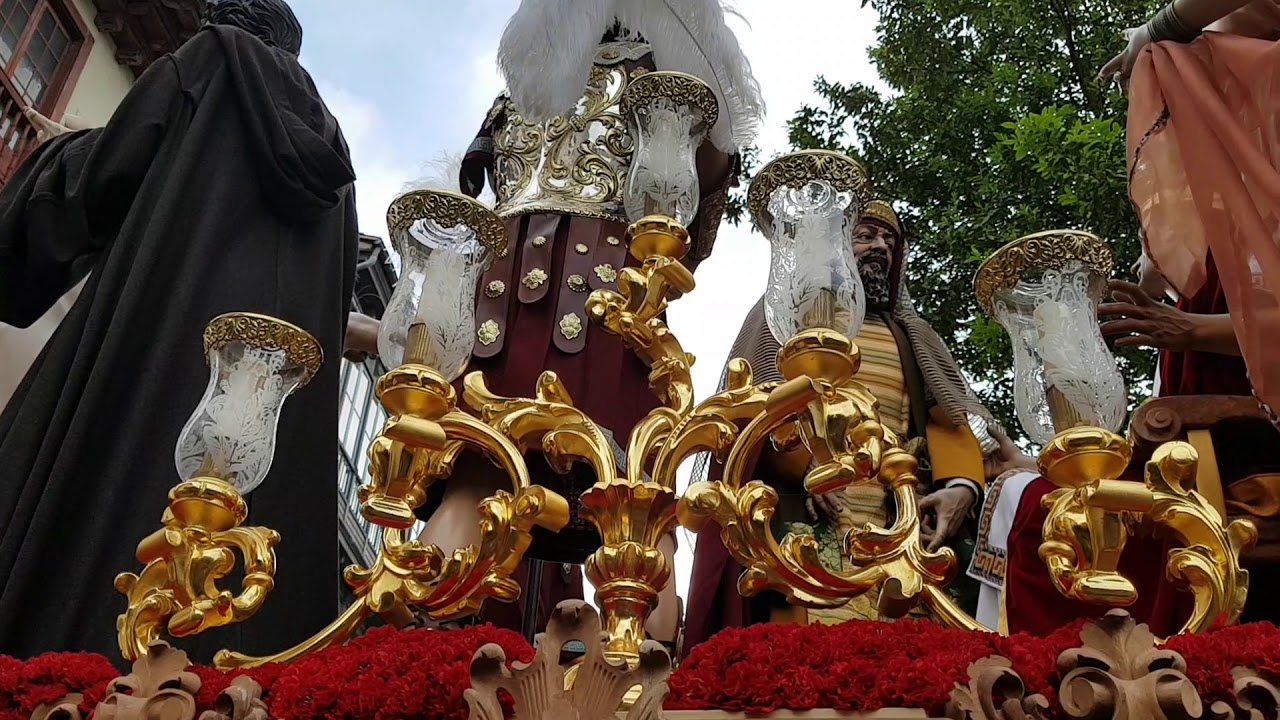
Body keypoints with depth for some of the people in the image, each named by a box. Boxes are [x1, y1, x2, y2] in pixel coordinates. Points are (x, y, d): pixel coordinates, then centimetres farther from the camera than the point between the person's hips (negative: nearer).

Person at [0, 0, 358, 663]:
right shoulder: (327, 141, 29)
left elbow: (103, 173, 8)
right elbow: (337, 292, 24)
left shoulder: (207, 60, 14)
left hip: (168, 319, -5)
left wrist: (65, 152, 26)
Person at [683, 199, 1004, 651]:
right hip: (806, 515, -4)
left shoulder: (914, 337, 26)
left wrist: (961, 484, -9)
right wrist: (802, 465, -16)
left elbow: (949, 417, 11)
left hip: (901, 522, 4)